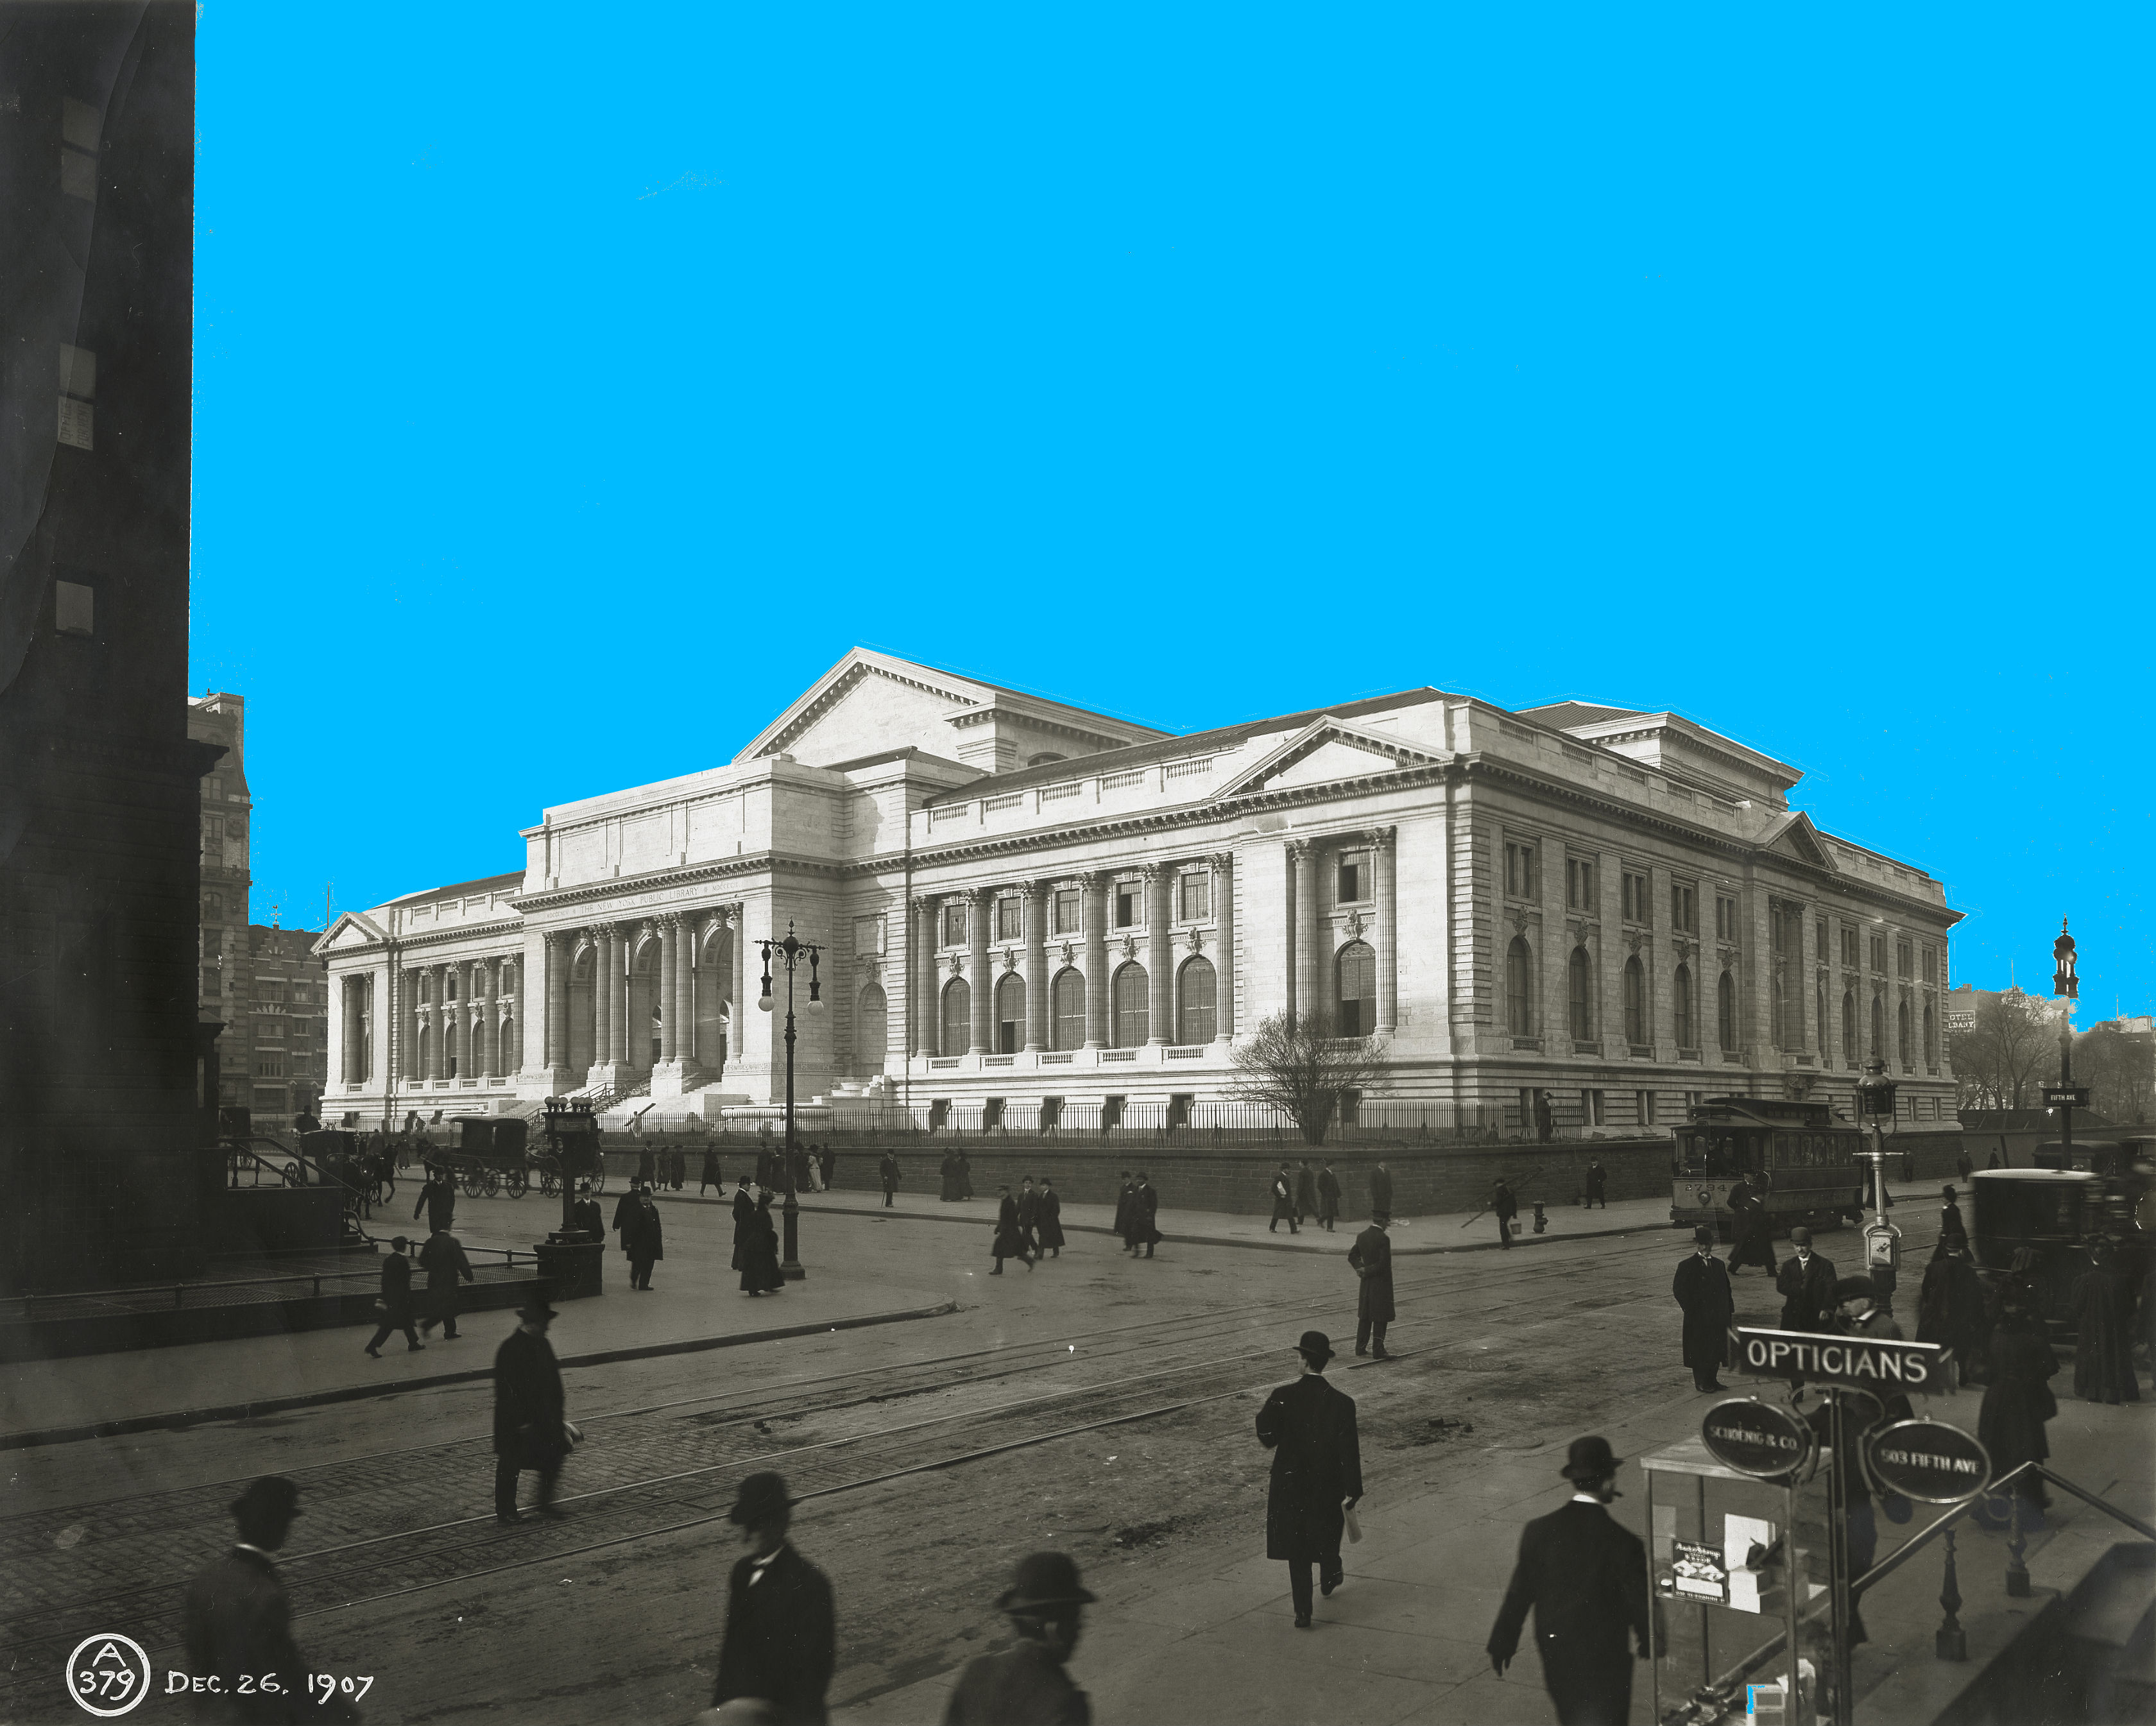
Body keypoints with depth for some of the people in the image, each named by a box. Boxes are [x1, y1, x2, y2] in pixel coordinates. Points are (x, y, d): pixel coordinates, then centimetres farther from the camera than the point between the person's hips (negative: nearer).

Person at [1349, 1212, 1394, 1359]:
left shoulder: (1362, 1236, 4)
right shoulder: (1383, 1239, -19)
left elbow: (1353, 1256, 12)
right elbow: (1383, 1264, -21)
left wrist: (1362, 1269, 1)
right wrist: (1366, 1271, -10)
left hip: (1366, 1284, 7)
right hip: (1381, 1284, -7)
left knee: (1365, 1316, 15)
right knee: (1380, 1319, 0)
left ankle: (1361, 1348, 21)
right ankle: (1378, 1351, 3)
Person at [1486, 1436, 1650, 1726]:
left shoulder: (1538, 1531, -10)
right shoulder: (1621, 1541, -21)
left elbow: (1518, 1594, -4)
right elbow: (1640, 1602, -13)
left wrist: (1502, 1645, 8)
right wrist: (1648, 1645, 7)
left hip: (1554, 1652, 4)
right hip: (1605, 1659, -4)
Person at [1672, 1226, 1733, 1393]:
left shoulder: (1719, 1265, 10)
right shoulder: (1687, 1266, -7)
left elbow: (1726, 1289, 15)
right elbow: (1678, 1289, -8)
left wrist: (1729, 1309, 5)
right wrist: (1690, 1309, -12)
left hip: (1717, 1316, 5)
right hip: (1698, 1317, -5)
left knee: (1716, 1349, 9)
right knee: (1699, 1351, -1)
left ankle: (1712, 1380, 21)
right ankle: (1700, 1382, 10)